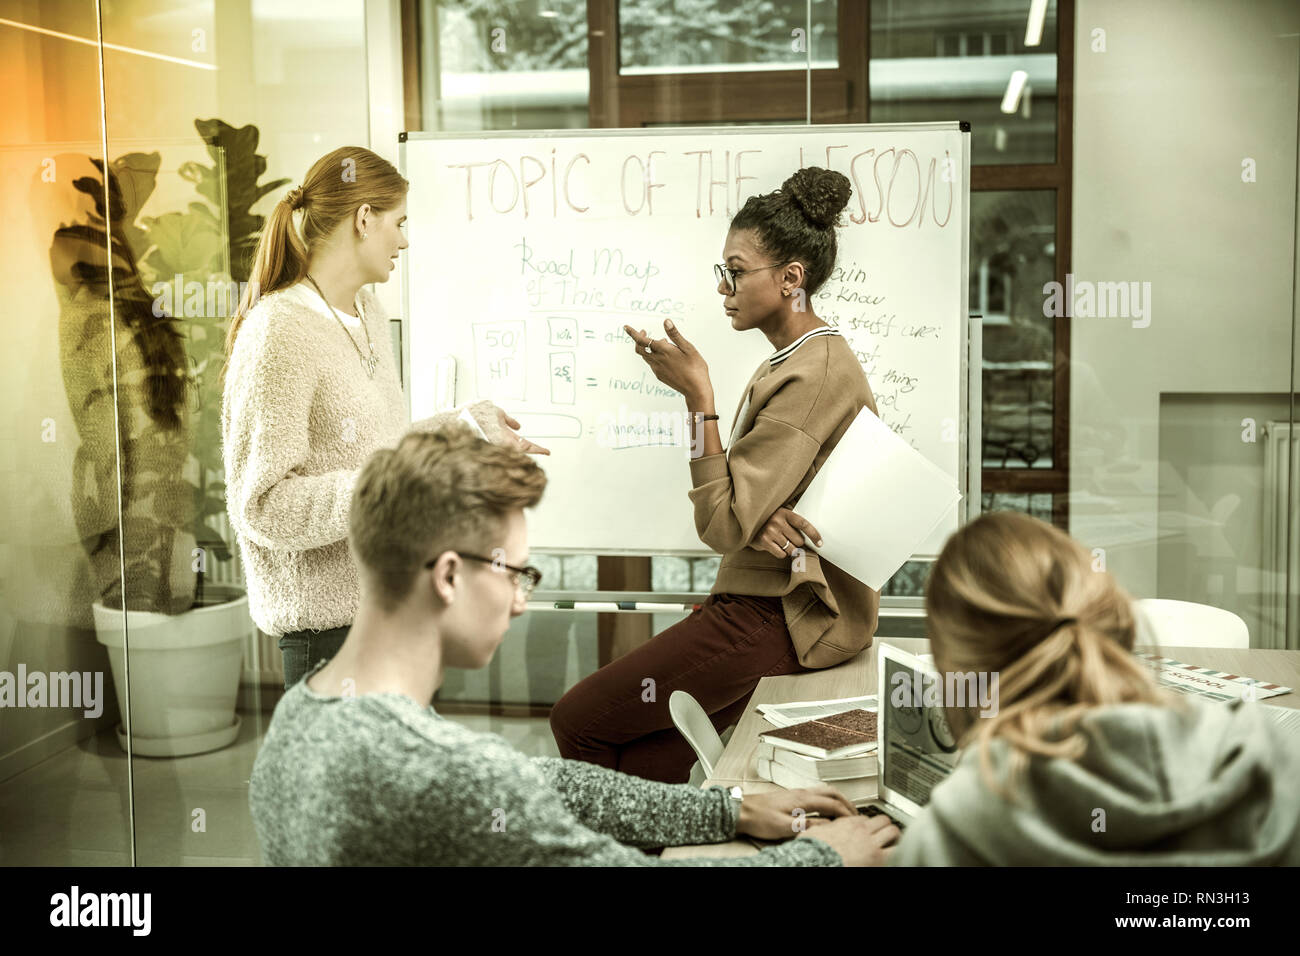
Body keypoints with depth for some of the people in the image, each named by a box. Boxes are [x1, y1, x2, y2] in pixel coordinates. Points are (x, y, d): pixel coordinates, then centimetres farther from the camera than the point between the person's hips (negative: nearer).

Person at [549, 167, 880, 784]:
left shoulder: (812, 375, -19)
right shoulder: (790, 360, 14)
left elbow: (722, 526, -21)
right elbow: (739, 496, 10)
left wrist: (698, 397, -20)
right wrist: (763, 518, -14)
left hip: (776, 618, -10)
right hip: (767, 600, 10)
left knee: (577, 721, -5)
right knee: (643, 758, 9)